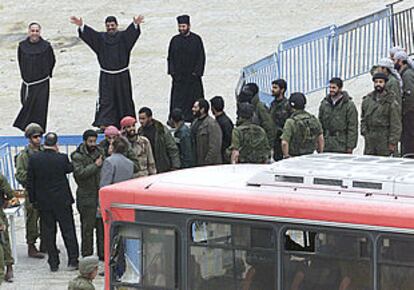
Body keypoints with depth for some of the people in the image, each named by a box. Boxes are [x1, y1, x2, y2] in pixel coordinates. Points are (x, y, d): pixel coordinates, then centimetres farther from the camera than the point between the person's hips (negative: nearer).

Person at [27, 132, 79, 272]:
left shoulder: (33, 159, -8)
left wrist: (33, 199, 7)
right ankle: (73, 261, 8)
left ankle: (53, 263, 10)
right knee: (68, 230, 8)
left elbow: (30, 182, -3)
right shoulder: (62, 158, -14)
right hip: (62, 201, -2)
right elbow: (70, 168, 7)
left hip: (43, 202, 2)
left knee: (48, 232, 9)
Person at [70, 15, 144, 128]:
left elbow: (131, 31, -19)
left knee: (123, 100, 8)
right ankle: (104, 125, -11)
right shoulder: (100, 38, 4)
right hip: (106, 77, 0)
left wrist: (136, 24, -42)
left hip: (122, 76, 0)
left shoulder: (123, 36, 0)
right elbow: (89, 33, -10)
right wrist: (81, 25, -30)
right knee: (106, 101, -6)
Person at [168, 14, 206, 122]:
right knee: (178, 100, -2)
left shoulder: (196, 39, -1)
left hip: (192, 76, -2)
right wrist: (172, 71, -1)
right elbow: (170, 57, 9)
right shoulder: (175, 40, 7)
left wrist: (196, 72, -9)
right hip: (178, 76, 2)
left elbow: (201, 57, -2)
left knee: (193, 98, 0)